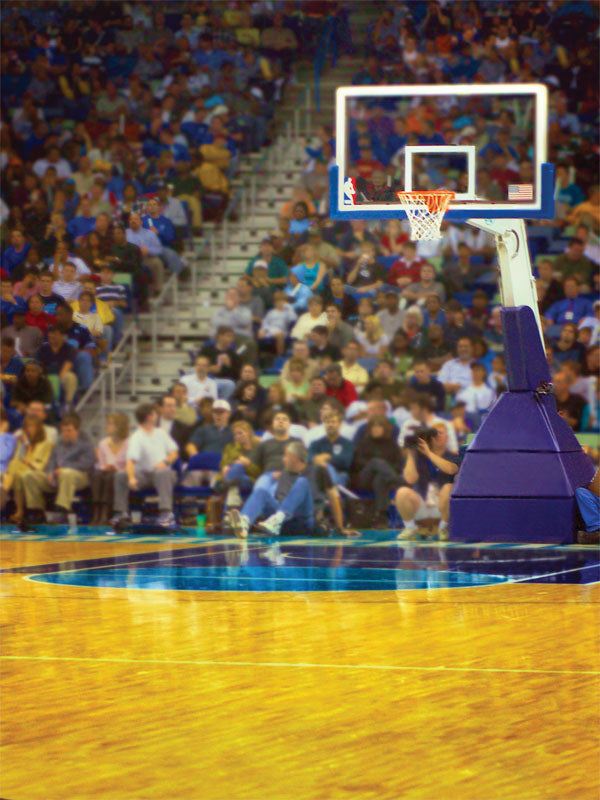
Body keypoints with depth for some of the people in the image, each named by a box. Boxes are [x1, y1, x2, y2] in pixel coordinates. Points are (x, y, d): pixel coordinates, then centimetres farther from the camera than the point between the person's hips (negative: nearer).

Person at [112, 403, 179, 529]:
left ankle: (166, 512, -43)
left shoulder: (160, 433, 14)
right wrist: (132, 478, -39)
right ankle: (121, 513, -18)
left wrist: (165, 462, -8)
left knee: (162, 473, -36)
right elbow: (130, 460, -20)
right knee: (120, 476, -27)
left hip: (163, 472, 2)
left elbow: (174, 452, 15)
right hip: (144, 475, -2)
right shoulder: (136, 438, -5)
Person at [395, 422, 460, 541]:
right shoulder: (418, 456, 1)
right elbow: (410, 479, -12)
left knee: (448, 488, -32)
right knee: (402, 492, -28)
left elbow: (450, 469, -25)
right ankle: (410, 529, -6)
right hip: (421, 506, 0)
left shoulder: (452, 457, 0)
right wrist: (410, 455, -16)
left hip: (442, 505, 0)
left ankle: (443, 528, -11)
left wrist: (429, 453, -25)